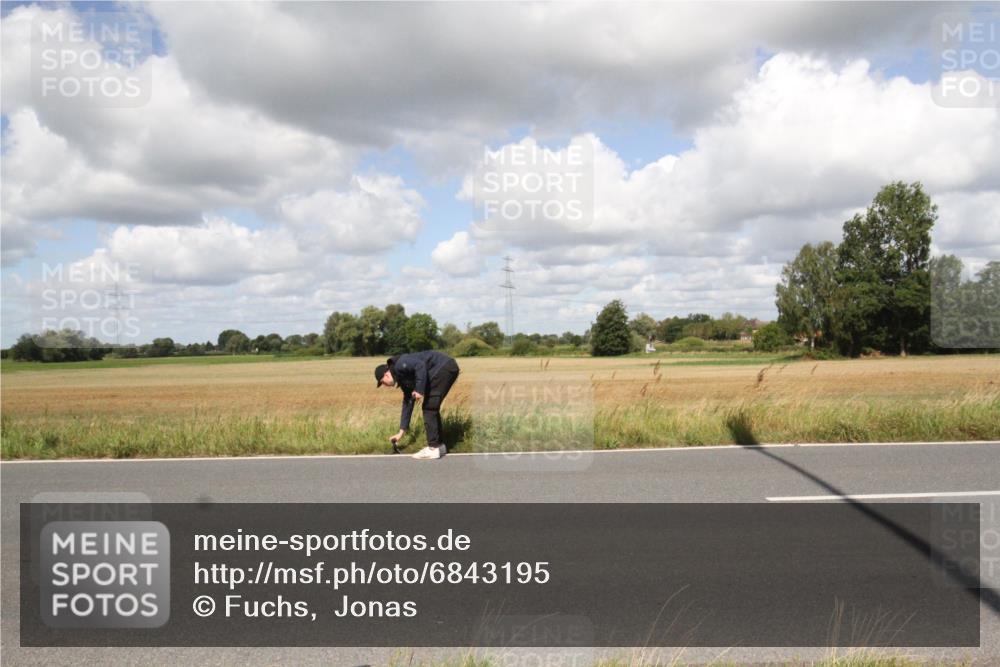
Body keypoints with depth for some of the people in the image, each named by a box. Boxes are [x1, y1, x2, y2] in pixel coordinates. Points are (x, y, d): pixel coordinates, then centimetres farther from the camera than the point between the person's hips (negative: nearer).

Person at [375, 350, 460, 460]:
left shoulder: (400, 365, -6)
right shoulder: (404, 379, 21)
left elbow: (420, 366, -22)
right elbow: (407, 404, 24)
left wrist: (419, 390, -19)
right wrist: (401, 432, 26)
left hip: (445, 366, -10)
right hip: (446, 368, 10)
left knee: (429, 407, -6)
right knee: (432, 407, 16)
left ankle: (433, 449, -2)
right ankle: (438, 445, 21)